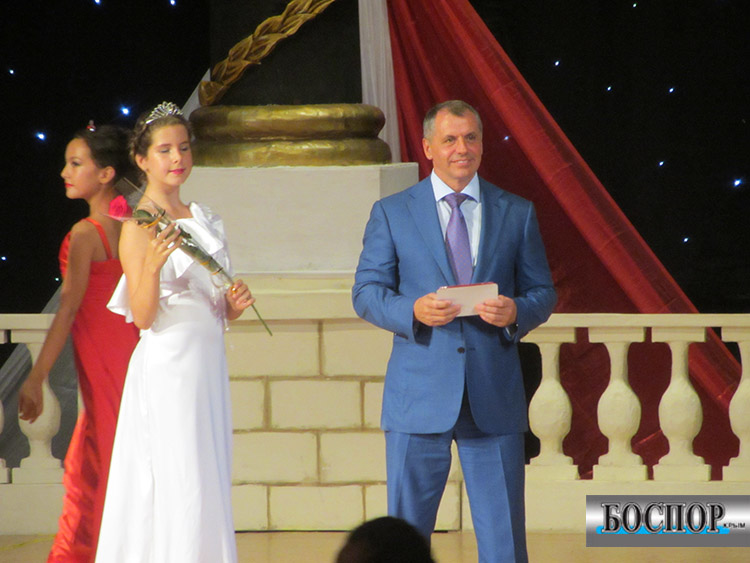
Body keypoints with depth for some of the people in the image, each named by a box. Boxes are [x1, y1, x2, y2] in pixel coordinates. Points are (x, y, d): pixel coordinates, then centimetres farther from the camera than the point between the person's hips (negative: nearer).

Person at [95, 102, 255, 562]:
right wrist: (153, 263, -28)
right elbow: (144, 316, -13)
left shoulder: (203, 218, 14)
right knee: (180, 491, -9)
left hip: (209, 362, 7)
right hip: (167, 364, -7)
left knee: (212, 485, 7)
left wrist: (235, 304, 1)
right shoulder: (140, 226, -7)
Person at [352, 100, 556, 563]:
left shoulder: (517, 213, 10)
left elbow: (543, 294, 11)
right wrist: (413, 311, -16)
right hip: (420, 397, -1)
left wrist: (517, 312, -12)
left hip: (495, 400, 1)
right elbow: (366, 293, 4)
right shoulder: (392, 213, 7)